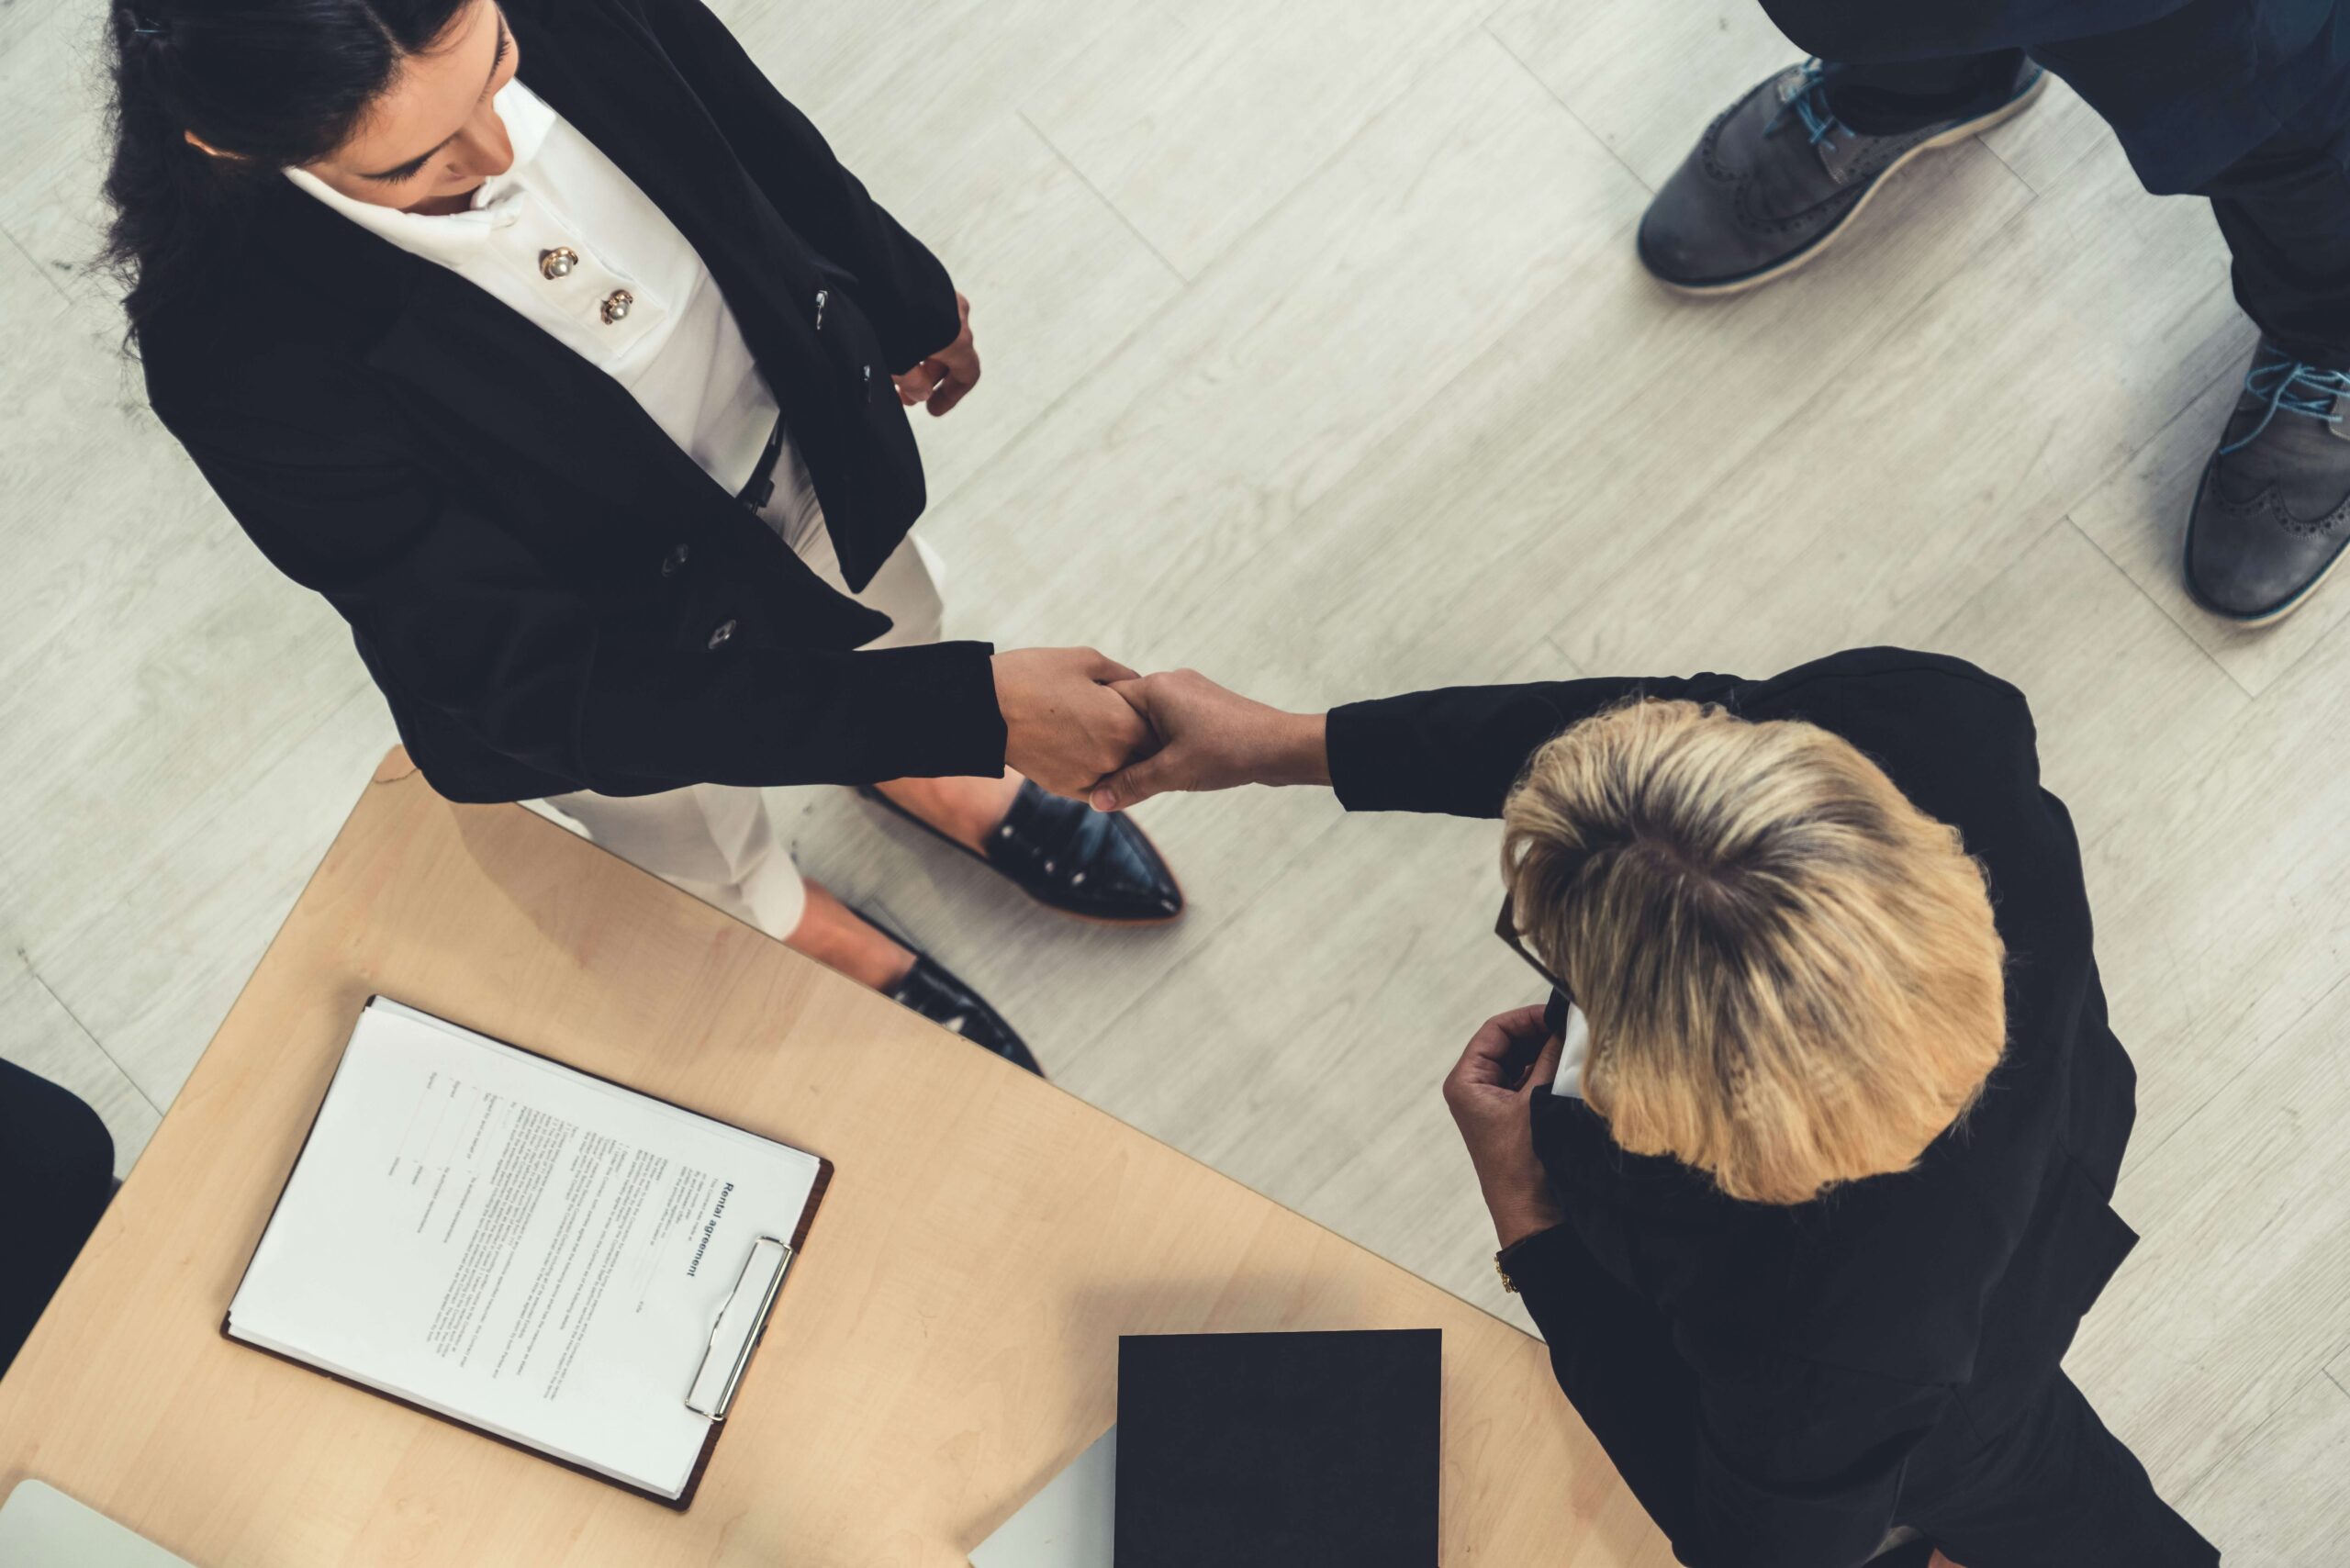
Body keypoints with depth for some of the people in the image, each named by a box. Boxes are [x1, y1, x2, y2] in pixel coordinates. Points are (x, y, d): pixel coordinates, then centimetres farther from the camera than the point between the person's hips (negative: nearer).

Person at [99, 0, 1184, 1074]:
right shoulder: (236, 363, -42)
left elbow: (750, 126, -8)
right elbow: (549, 684, -37)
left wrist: (910, 302, 9)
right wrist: (972, 708, -40)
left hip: (797, 427, 3)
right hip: (610, 632, -2)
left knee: (883, 626, 34)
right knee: (707, 849, 31)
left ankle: (917, 779, 71)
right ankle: (808, 936, 68)